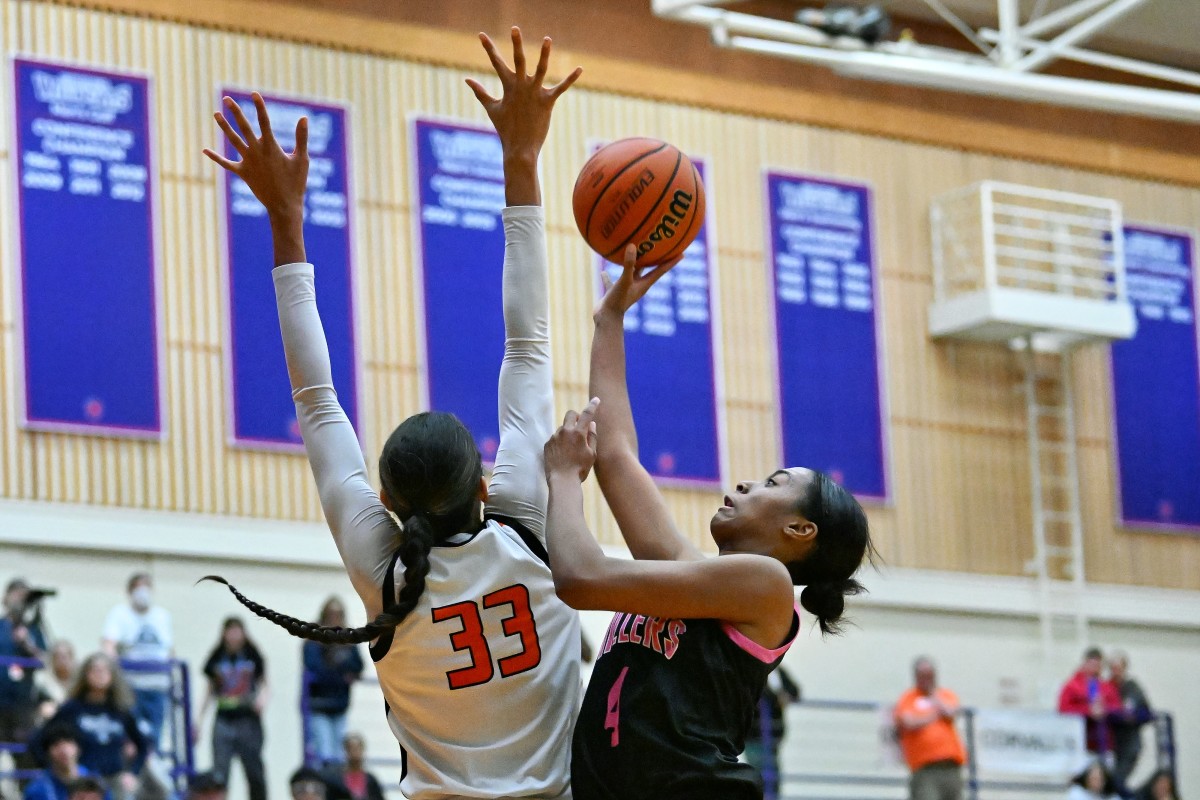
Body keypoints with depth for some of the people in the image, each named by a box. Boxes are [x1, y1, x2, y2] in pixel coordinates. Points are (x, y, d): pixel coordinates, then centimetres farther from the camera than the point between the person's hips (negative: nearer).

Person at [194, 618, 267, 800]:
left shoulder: (252, 656, 1)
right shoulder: (217, 658, 5)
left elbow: (263, 684, 8)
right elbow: (211, 690, 15)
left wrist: (263, 698, -14)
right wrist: (199, 718, 14)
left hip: (248, 719, -1)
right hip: (224, 720, 1)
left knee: (254, 768, 4)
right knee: (219, 772, -6)